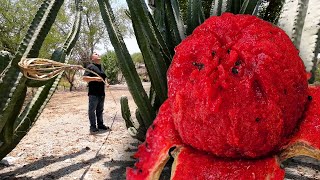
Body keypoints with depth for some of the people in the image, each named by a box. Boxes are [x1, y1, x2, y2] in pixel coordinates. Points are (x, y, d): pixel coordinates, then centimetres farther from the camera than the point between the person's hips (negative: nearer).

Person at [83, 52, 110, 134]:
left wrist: (106, 83, 9)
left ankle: (100, 124, 24)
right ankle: (93, 126, 7)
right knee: (92, 110, 0)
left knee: (100, 110, 15)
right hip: (93, 93, -7)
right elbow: (84, 78, -14)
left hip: (101, 93, 7)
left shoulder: (101, 67, 17)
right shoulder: (90, 66, -6)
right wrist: (95, 78, -25)